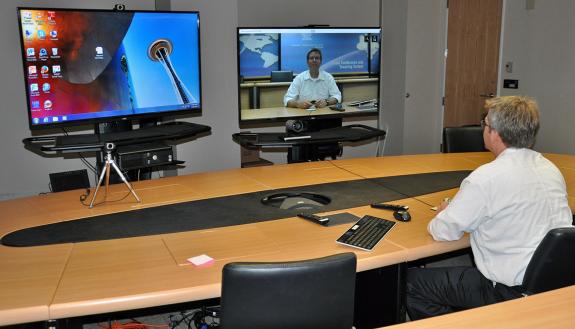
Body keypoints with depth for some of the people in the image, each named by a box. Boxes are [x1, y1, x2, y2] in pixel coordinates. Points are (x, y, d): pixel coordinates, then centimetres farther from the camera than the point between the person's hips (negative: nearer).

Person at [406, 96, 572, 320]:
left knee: (410, 281, 3)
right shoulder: (551, 169, 3)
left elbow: (443, 232, -13)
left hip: (512, 292, -8)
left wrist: (444, 212, 9)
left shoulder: (486, 178, -21)